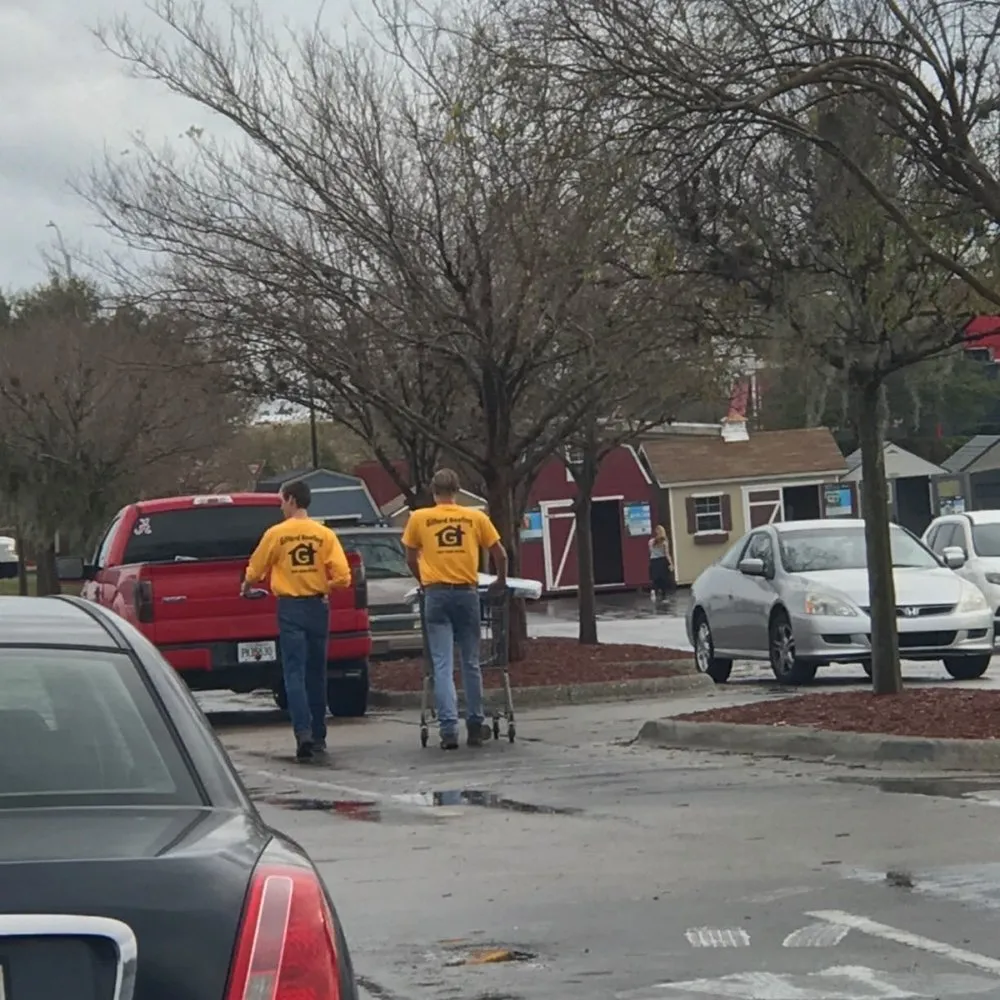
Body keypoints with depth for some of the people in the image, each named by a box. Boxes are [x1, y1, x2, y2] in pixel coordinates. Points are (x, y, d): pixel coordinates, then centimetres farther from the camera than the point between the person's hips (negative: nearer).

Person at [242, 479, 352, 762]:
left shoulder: (276, 534, -5)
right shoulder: (325, 535, -1)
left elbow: (255, 571, 4)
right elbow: (342, 576, -7)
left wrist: (246, 588, 26)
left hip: (290, 608, -3)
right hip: (318, 606, 3)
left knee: (295, 672, -4)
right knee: (316, 672, 12)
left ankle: (303, 732, -20)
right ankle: (318, 736, 18)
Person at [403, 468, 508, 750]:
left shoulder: (419, 519, 4)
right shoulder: (476, 518, 5)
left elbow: (411, 559, 13)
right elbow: (500, 554, 9)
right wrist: (501, 581, 26)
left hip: (436, 593, -1)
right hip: (467, 592, 1)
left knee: (443, 665, -2)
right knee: (471, 663, 11)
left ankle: (449, 728, -10)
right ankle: (475, 726, 17)